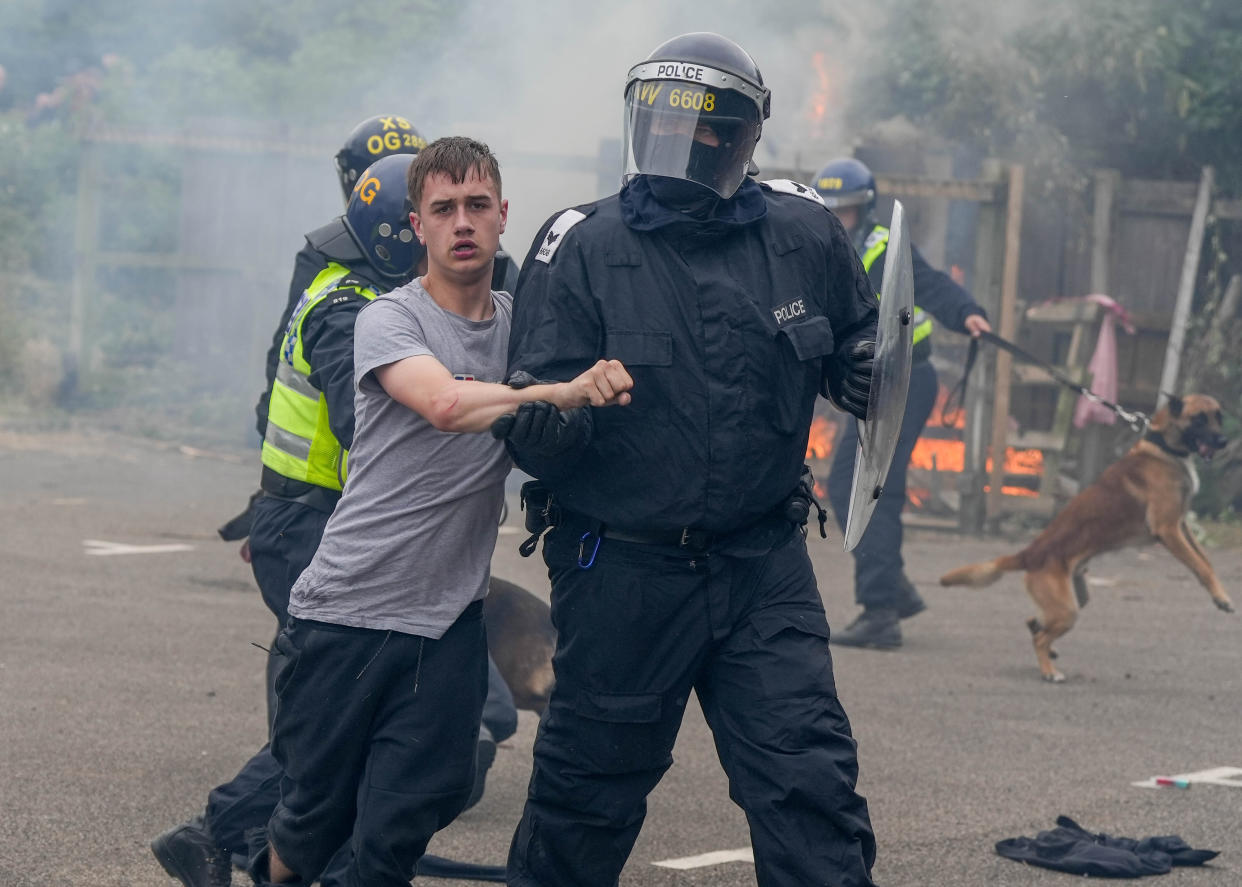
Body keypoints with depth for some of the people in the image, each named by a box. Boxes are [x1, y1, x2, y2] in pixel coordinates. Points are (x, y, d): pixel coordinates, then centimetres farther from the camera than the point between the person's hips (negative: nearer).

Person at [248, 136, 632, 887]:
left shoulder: (522, 323, 10)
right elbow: (446, 403, -28)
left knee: (403, 824, -5)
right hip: (349, 609, -4)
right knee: (318, 808, 6)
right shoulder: (389, 321, -9)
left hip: (449, 619, 4)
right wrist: (570, 391, -39)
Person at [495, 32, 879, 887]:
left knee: (809, 783, -5)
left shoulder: (804, 234, -1)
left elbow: (858, 348, 18)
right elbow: (535, 440, -11)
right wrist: (549, 424, -34)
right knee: (590, 790, 10)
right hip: (625, 571, -2)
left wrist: (875, 372, -5)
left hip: (763, 567, 2)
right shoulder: (583, 248, -9)